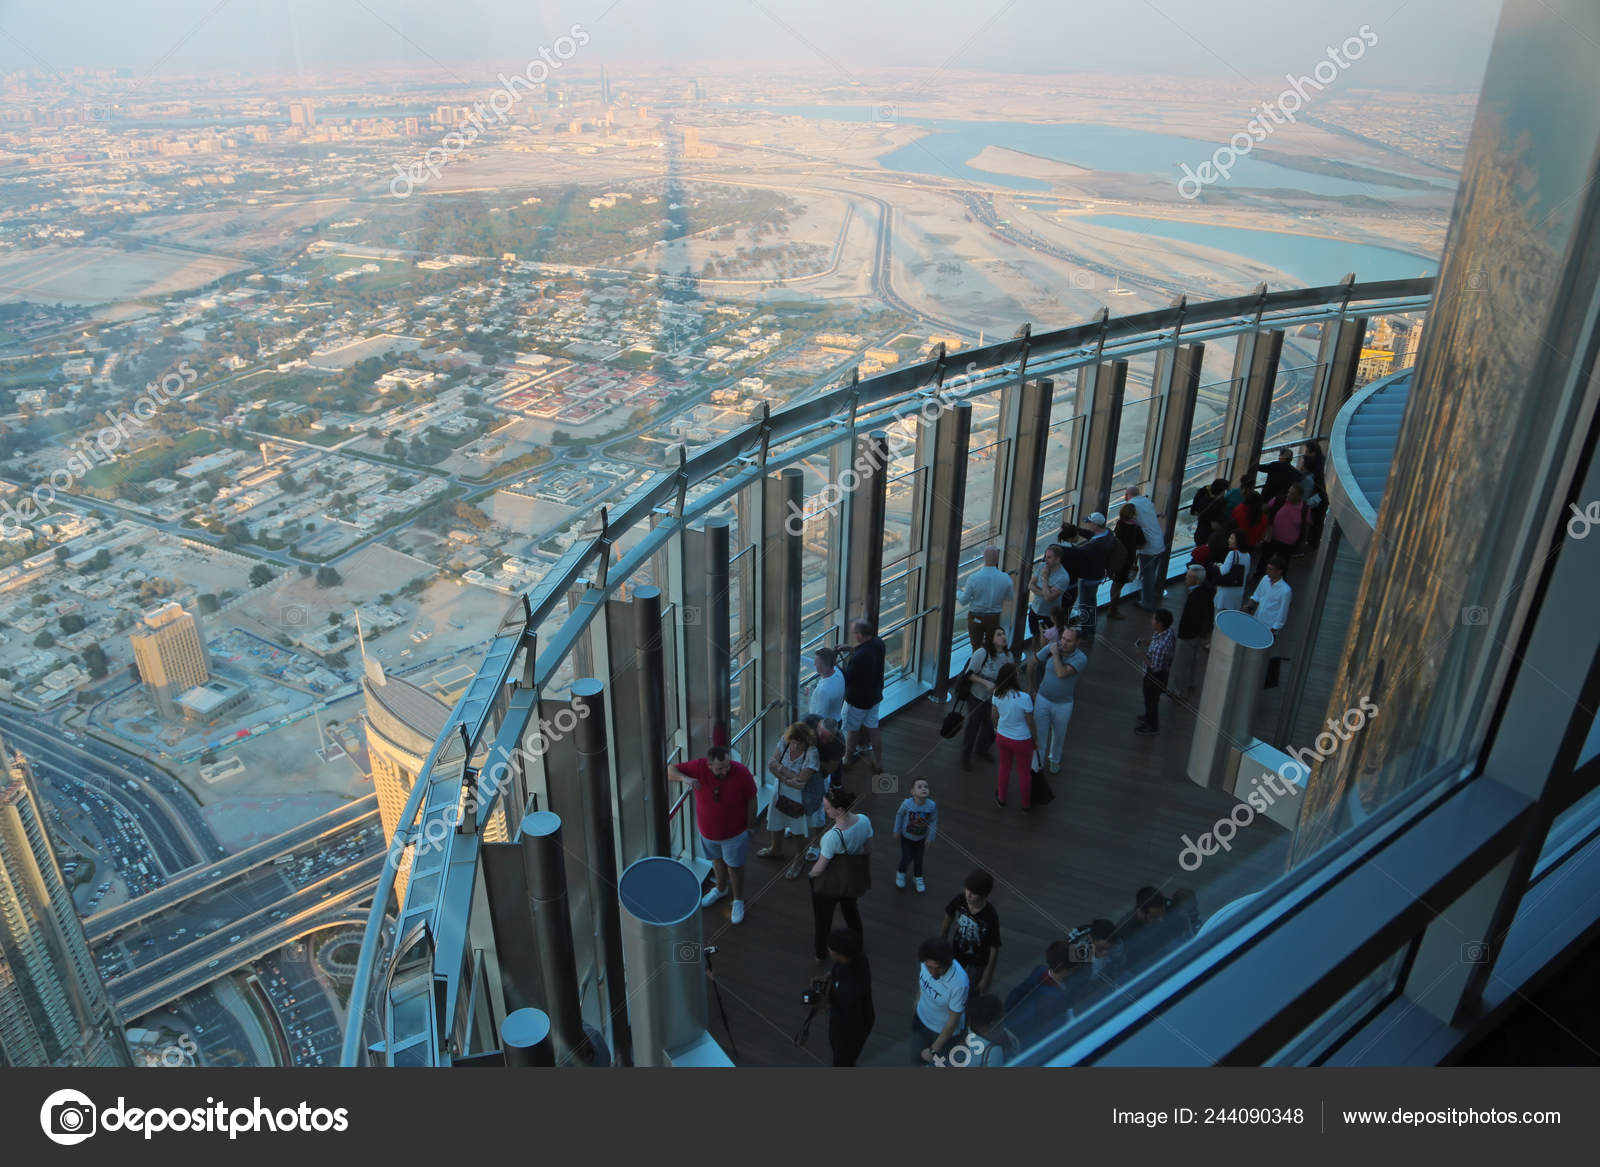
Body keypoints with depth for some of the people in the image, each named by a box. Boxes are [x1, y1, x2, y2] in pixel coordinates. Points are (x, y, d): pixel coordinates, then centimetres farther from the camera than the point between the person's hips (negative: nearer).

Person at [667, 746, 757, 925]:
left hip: (734, 833, -3)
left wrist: (749, 825, -5)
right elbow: (670, 770, -20)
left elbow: (751, 798, -14)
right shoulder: (699, 768, -27)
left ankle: (738, 901, 40)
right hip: (707, 830, 3)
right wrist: (685, 778, -41)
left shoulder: (741, 772, -30)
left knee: (735, 867, 15)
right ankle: (721, 888, 57)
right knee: (717, 860, 29)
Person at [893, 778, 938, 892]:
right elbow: (899, 815, -10)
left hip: (921, 839, 2)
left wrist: (930, 838, -4)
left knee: (918, 859, 15)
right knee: (906, 859, 2)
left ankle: (918, 877, 44)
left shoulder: (932, 805, -28)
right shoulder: (907, 804, -30)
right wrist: (897, 831, 0)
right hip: (906, 837, -2)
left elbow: (934, 821, -11)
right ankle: (900, 873, 36)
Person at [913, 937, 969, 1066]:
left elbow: (953, 1021, -27)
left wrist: (933, 1050, -18)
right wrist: (918, 998, 16)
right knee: (917, 1060, 22)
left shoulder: (959, 984, -40)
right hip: (921, 1019, 4)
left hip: (944, 1030, -4)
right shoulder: (927, 963, -26)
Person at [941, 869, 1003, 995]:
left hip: (978, 961, -3)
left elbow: (994, 949, -22)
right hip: (957, 952, 3)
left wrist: (987, 978, -14)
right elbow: (948, 919, -5)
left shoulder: (991, 917, -35)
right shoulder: (960, 900, -26)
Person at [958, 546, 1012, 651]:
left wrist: (958, 593, 10)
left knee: (977, 647, 12)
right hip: (994, 618, 2)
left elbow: (964, 600, -11)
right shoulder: (1005, 578, -14)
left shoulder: (973, 578, -20)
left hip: (975, 618, -1)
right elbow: (1009, 599, 1)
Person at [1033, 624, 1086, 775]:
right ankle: (1038, 762, 29)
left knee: (1059, 734, 21)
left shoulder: (1080, 658, -21)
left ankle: (1054, 760, 46)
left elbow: (1062, 673, -35)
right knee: (1039, 733, 10)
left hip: (1063, 704, -1)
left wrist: (1055, 654, -26)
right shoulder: (1051, 648, -14)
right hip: (1043, 699, 1)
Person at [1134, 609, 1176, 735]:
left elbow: (1155, 668, -30)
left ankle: (1152, 726, 41)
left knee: (1151, 700, 18)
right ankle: (1150, 717, 55)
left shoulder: (1161, 646, -41)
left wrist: (1143, 654, -22)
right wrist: (1145, 643, -7)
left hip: (1156, 676, -8)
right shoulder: (1167, 631, -15)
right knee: (1150, 698, 31)